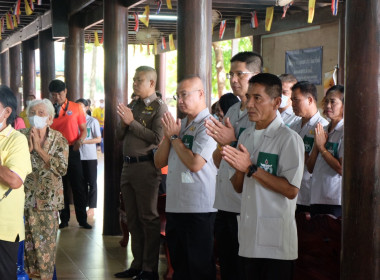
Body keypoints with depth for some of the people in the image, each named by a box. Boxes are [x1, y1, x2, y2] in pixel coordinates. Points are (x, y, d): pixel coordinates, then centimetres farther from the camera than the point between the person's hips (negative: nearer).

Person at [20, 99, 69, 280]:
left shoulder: (59, 140, 0)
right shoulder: (22, 136, 2)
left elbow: (62, 168, -12)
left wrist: (39, 149, -12)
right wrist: (28, 149, -15)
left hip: (48, 199, -1)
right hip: (25, 197, 1)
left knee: (47, 241, 1)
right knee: (27, 238, 3)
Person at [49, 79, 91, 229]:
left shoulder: (76, 107, 1)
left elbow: (83, 130, 2)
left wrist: (80, 140, -17)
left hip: (72, 150, -1)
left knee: (78, 186, 0)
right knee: (61, 187, 7)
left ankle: (82, 219, 7)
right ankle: (64, 219, 17)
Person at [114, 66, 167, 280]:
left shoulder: (159, 106, -7)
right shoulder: (132, 105, 15)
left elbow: (157, 138, -19)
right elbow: (120, 136, 18)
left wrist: (132, 122, -15)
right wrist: (123, 123, -2)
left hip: (146, 166, -8)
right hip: (128, 165, 8)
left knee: (149, 218, -2)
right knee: (133, 219, 13)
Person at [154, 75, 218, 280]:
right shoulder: (179, 125, 14)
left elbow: (195, 163, -21)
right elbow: (159, 162, 13)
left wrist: (174, 136, -10)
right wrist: (168, 136, -2)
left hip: (199, 209, -8)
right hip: (174, 207, 8)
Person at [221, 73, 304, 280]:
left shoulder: (289, 138, -9)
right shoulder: (246, 136, 13)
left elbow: (291, 190, -17)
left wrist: (251, 168, -18)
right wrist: (238, 169, -6)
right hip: (248, 237, 6)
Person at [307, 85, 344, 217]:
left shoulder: (345, 131, -9)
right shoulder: (322, 131, 12)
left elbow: (343, 169, -18)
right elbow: (310, 167, 9)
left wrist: (322, 147, -10)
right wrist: (317, 144, -6)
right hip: (317, 198, 7)